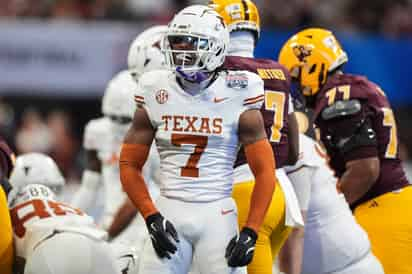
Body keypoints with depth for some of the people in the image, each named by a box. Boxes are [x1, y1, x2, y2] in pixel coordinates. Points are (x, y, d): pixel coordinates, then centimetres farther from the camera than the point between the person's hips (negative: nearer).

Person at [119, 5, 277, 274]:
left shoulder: (237, 97, -3)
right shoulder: (156, 95, 3)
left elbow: (264, 171, -2)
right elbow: (130, 165, 8)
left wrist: (250, 232, -9)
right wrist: (152, 219, -4)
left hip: (217, 215, -2)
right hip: (169, 213, 2)